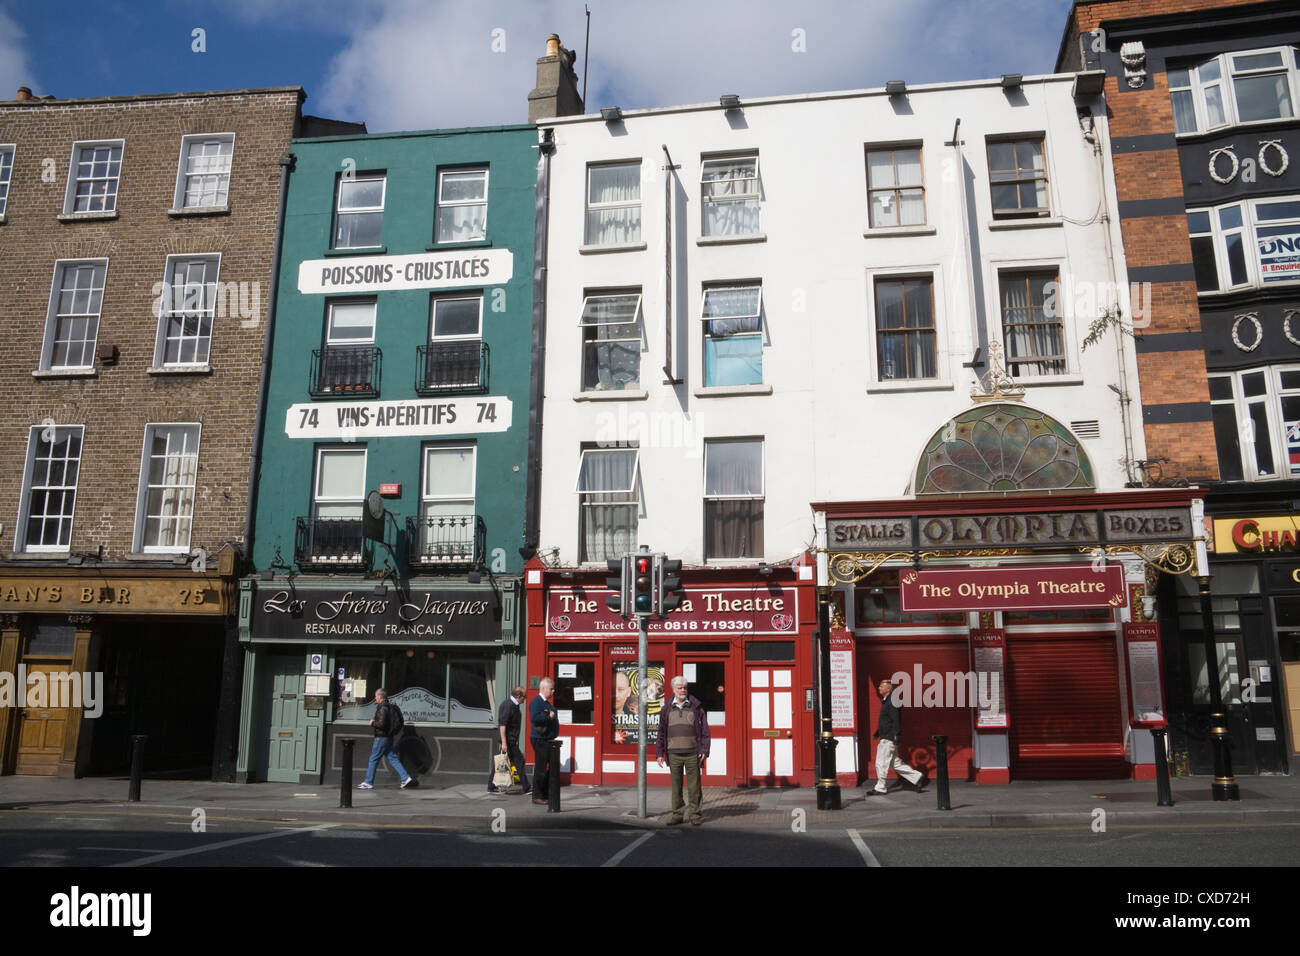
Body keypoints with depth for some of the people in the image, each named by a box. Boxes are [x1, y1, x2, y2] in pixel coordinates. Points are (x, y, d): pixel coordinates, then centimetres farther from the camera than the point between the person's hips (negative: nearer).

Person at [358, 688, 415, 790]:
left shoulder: (382, 708, -16)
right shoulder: (389, 707, 14)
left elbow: (381, 724, -24)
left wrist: (372, 723, -7)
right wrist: (375, 721, 13)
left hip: (382, 737, -9)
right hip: (388, 737, 9)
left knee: (373, 759, 1)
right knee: (392, 758, 8)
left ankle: (368, 783, 7)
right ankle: (405, 778, 2)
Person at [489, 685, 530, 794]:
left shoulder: (514, 705, 15)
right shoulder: (508, 705, -17)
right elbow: (502, 724, -22)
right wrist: (504, 742, -25)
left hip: (512, 740, 10)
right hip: (509, 740, -10)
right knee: (519, 761, -6)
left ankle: (491, 787, 14)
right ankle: (526, 788, -2)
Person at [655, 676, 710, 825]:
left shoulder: (696, 707, 4)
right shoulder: (666, 710, 8)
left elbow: (705, 730, 2)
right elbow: (661, 733, 10)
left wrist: (704, 750, -7)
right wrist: (659, 753, 4)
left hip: (692, 753, -1)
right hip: (674, 753, 2)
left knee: (694, 786, 1)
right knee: (676, 786, 6)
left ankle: (695, 815, 9)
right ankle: (677, 814, 14)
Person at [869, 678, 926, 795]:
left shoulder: (891, 702, -15)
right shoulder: (885, 702, 16)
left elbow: (896, 721, -20)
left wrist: (895, 738, -23)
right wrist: (877, 733, 22)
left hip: (889, 739, -10)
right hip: (885, 738, 10)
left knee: (882, 763, -3)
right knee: (896, 763, 13)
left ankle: (881, 788, 6)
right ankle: (917, 778, 16)